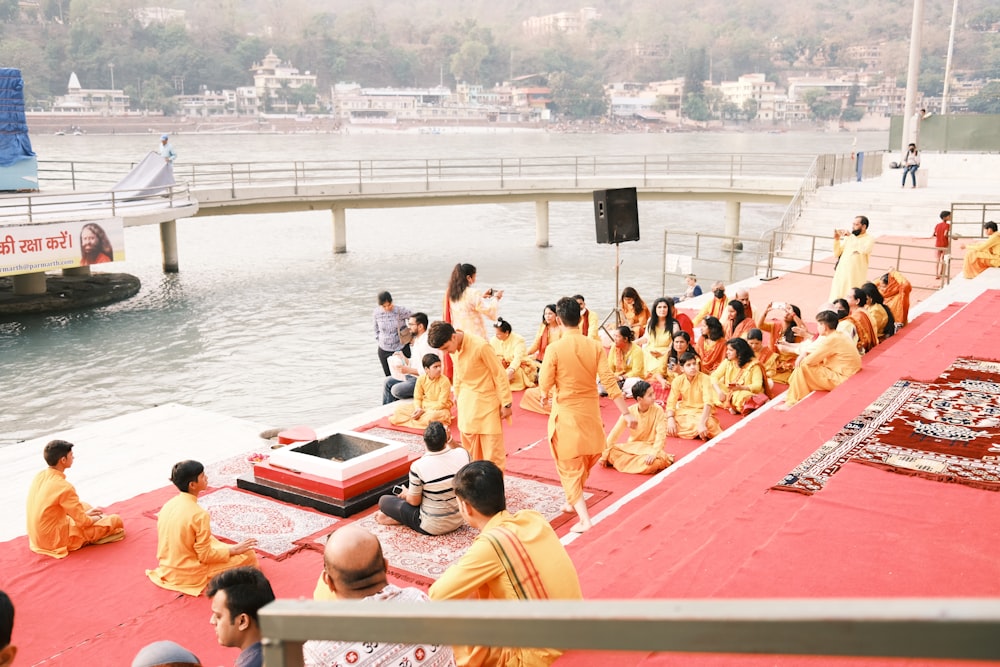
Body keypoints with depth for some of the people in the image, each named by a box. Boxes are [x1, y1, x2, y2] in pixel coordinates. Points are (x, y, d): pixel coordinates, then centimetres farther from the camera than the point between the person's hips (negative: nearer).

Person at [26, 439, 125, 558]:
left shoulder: (40, 476, -1)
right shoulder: (64, 487, -26)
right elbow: (83, 522, -18)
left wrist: (84, 513, 13)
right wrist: (98, 518, 4)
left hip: (37, 537, 9)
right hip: (57, 541, -9)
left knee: (83, 506, 29)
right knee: (115, 520, -7)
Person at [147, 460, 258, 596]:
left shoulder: (168, 505, -3)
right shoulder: (199, 514, -25)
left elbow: (180, 540, 10)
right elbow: (205, 556, -19)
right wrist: (234, 550, -6)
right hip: (190, 576, -7)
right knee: (248, 555, -3)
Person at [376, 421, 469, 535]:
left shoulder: (418, 467, -25)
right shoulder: (463, 454, -15)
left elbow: (414, 501, -11)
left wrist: (406, 494, 8)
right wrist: (450, 439, 5)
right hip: (458, 520, 4)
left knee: (384, 500, 10)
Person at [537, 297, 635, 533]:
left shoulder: (555, 349, -16)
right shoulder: (595, 346, -7)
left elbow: (544, 386, -12)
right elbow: (609, 381, -9)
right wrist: (626, 413, -5)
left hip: (566, 414, -4)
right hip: (590, 413, 4)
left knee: (569, 468, 6)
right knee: (584, 463, 24)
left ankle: (584, 519, -2)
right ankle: (573, 502, 42)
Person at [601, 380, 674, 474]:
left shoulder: (658, 410, -14)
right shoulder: (629, 411, -10)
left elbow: (661, 434, -18)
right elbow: (615, 433, -8)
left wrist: (654, 453, -34)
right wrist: (604, 455, -12)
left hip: (650, 447, -3)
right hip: (632, 446, 3)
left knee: (655, 461, -37)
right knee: (611, 453, -24)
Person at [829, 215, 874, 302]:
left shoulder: (869, 239, -2)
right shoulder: (849, 237, 13)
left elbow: (864, 249, -24)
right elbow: (837, 253, 14)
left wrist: (850, 236, -20)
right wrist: (836, 239, -1)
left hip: (856, 276, -5)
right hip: (841, 274, 5)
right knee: (836, 299, 4)